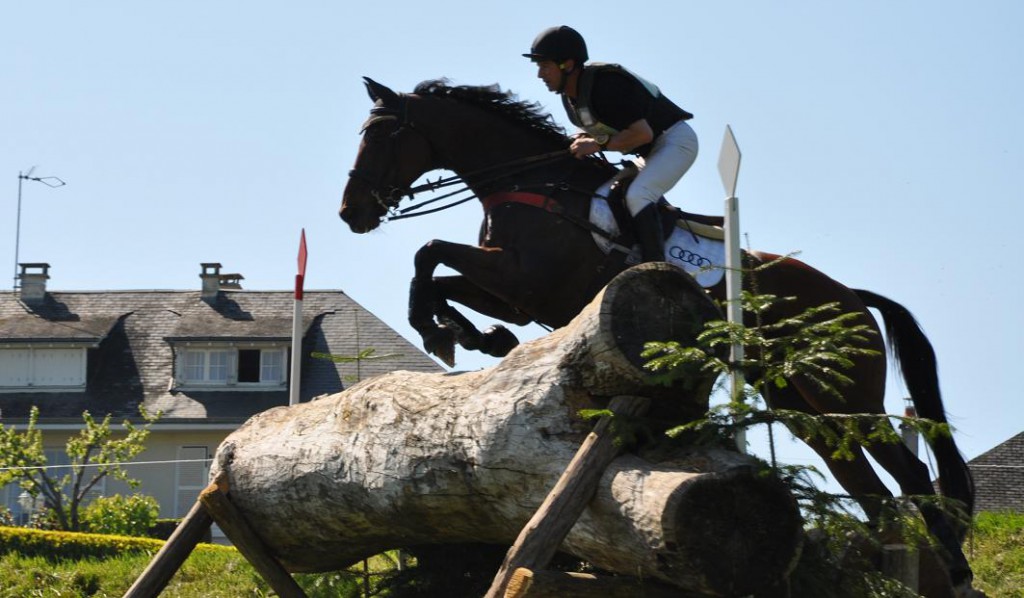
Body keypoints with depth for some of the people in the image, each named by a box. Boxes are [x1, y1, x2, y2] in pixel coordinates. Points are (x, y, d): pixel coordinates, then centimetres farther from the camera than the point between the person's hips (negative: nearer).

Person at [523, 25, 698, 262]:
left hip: (675, 140, -11)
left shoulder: (606, 84, -26)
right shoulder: (570, 94, 2)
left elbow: (642, 133, -28)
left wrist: (599, 144, -26)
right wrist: (583, 141, -6)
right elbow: (599, 127, 15)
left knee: (636, 196, -27)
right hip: (651, 152, 11)